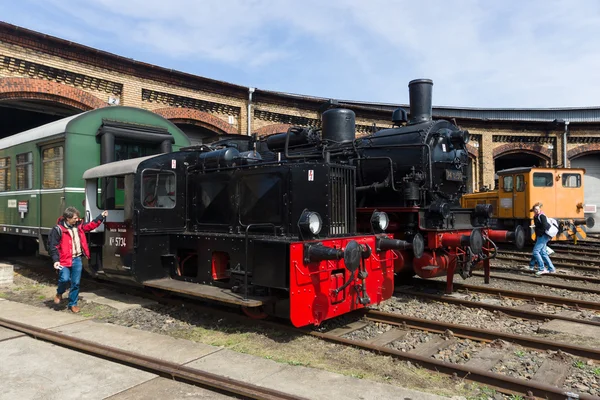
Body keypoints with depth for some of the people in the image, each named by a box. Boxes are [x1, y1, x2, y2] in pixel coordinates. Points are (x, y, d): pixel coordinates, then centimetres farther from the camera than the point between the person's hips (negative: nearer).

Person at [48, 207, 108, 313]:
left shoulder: (79, 226, 7)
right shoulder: (58, 229, -11)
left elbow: (91, 225, 24)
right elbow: (53, 246, -10)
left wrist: (101, 217, 20)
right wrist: (56, 260, -16)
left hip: (77, 260, 5)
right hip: (65, 260, -5)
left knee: (76, 283, 7)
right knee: (64, 279, -17)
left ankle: (73, 304, 22)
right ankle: (59, 293, 17)